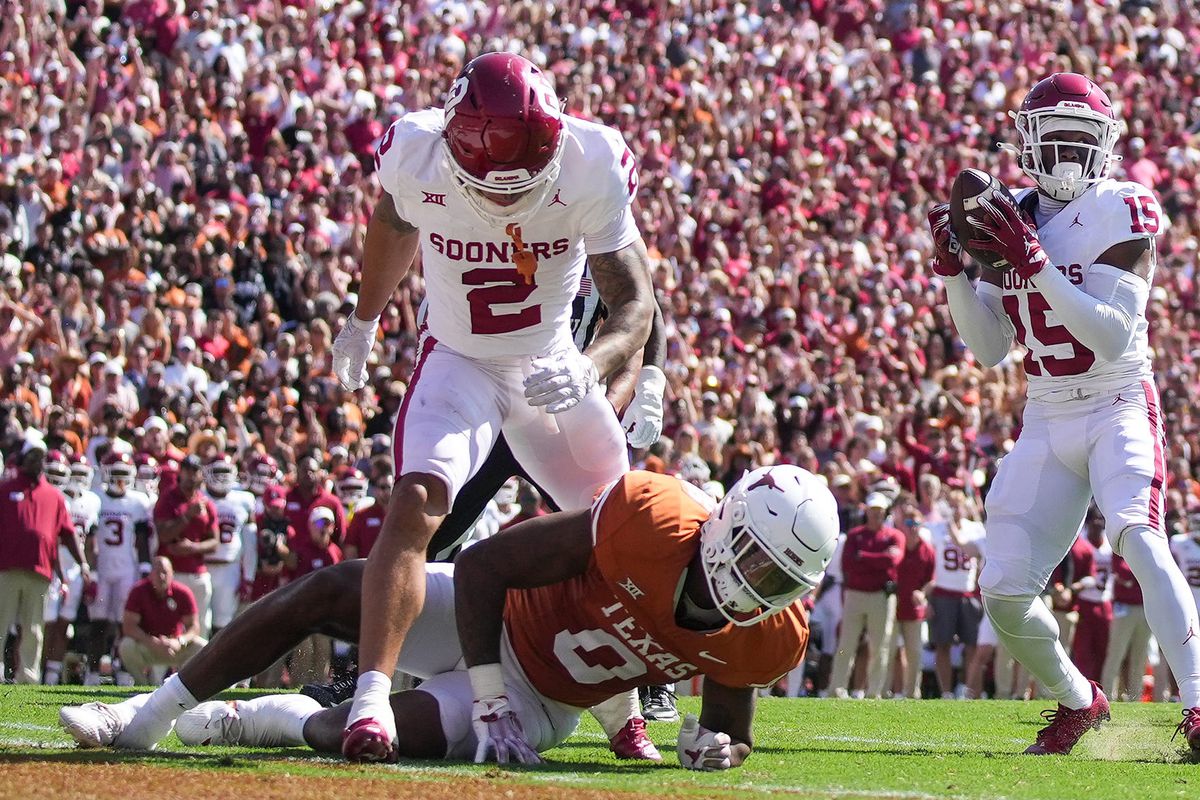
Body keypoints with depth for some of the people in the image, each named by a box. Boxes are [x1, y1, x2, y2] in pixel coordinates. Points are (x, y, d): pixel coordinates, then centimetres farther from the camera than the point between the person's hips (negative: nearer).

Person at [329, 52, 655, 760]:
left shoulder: (592, 166, -26)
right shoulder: (415, 154, -23)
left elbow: (636, 300, -23)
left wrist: (590, 367, -45)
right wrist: (364, 319, 21)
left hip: (552, 368, 2)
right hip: (457, 362, -2)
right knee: (416, 503, -25)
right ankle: (372, 696, -32)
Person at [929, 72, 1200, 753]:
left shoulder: (1121, 213, -10)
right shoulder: (1010, 218, 6)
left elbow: (1113, 336, -20)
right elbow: (991, 350, 8)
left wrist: (1034, 263, -27)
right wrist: (954, 270, -6)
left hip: (1119, 408, -5)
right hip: (1047, 421, 5)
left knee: (1138, 537, -32)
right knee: (1004, 593, -1)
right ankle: (1079, 703, 25)